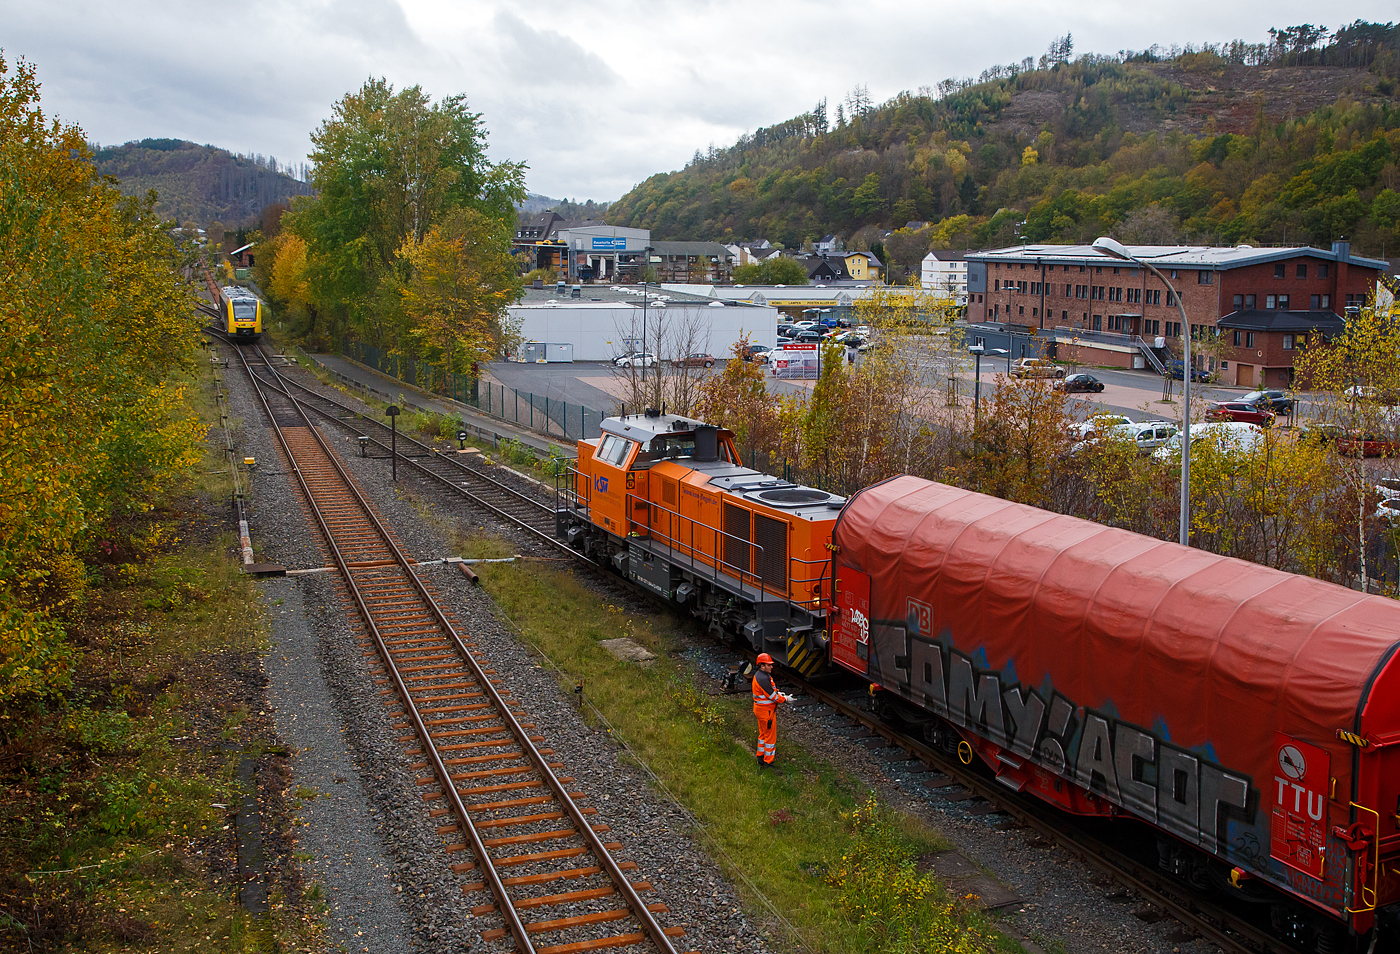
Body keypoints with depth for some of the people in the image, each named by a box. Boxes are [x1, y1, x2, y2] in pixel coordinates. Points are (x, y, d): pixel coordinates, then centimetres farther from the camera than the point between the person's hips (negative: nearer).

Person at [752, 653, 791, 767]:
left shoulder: (758, 674, 6)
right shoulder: (763, 678, -27)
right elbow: (772, 696, -23)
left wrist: (777, 693, 5)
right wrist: (785, 699, -12)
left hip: (760, 709, 11)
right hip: (766, 711, -11)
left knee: (763, 734, 23)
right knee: (770, 736, 1)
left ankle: (760, 756, 34)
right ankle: (768, 762, 9)